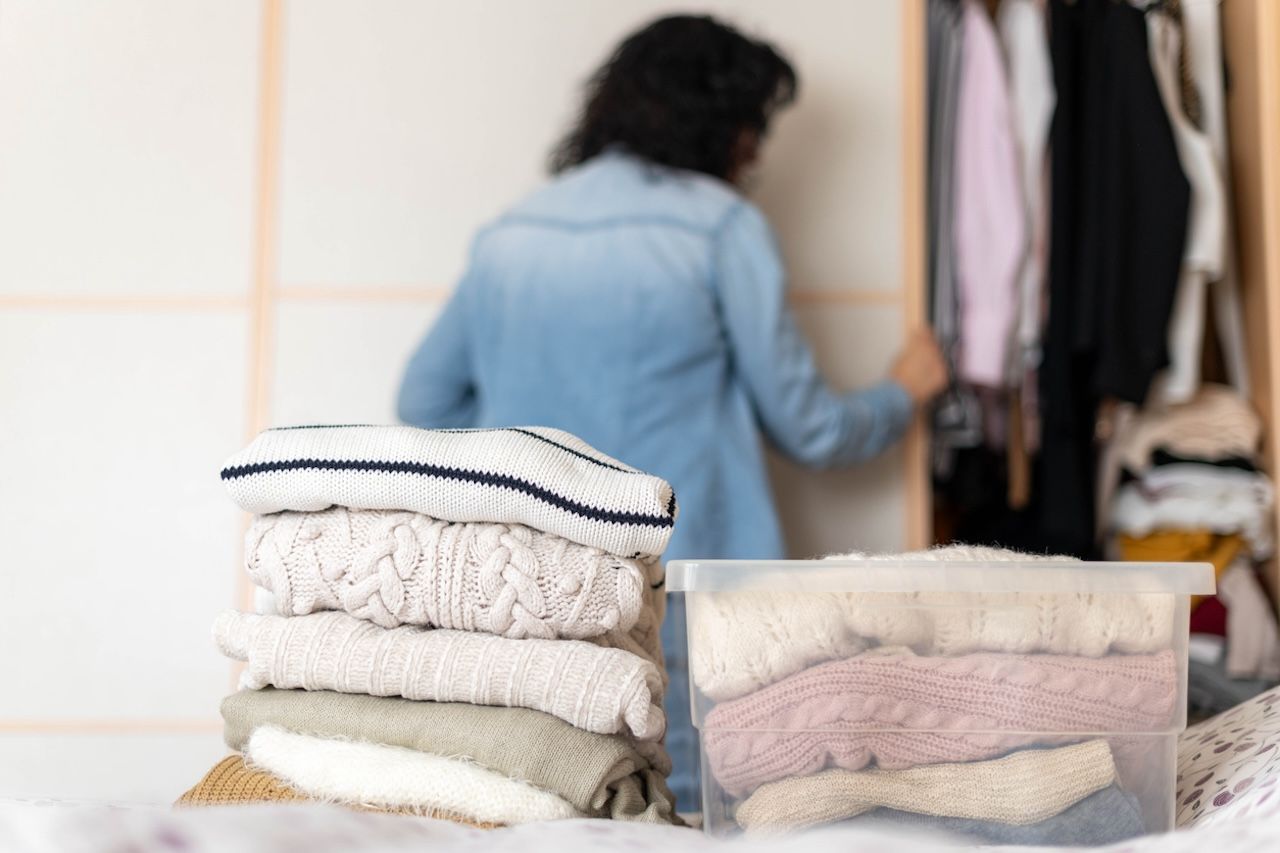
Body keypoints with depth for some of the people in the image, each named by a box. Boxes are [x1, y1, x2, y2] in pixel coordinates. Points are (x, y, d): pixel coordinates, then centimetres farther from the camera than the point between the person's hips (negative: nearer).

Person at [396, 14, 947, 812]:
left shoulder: (509, 235, 8)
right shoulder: (720, 226, -5)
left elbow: (424, 401, 15)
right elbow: (808, 429, 0)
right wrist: (905, 392, 19)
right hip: (674, 618, -4)